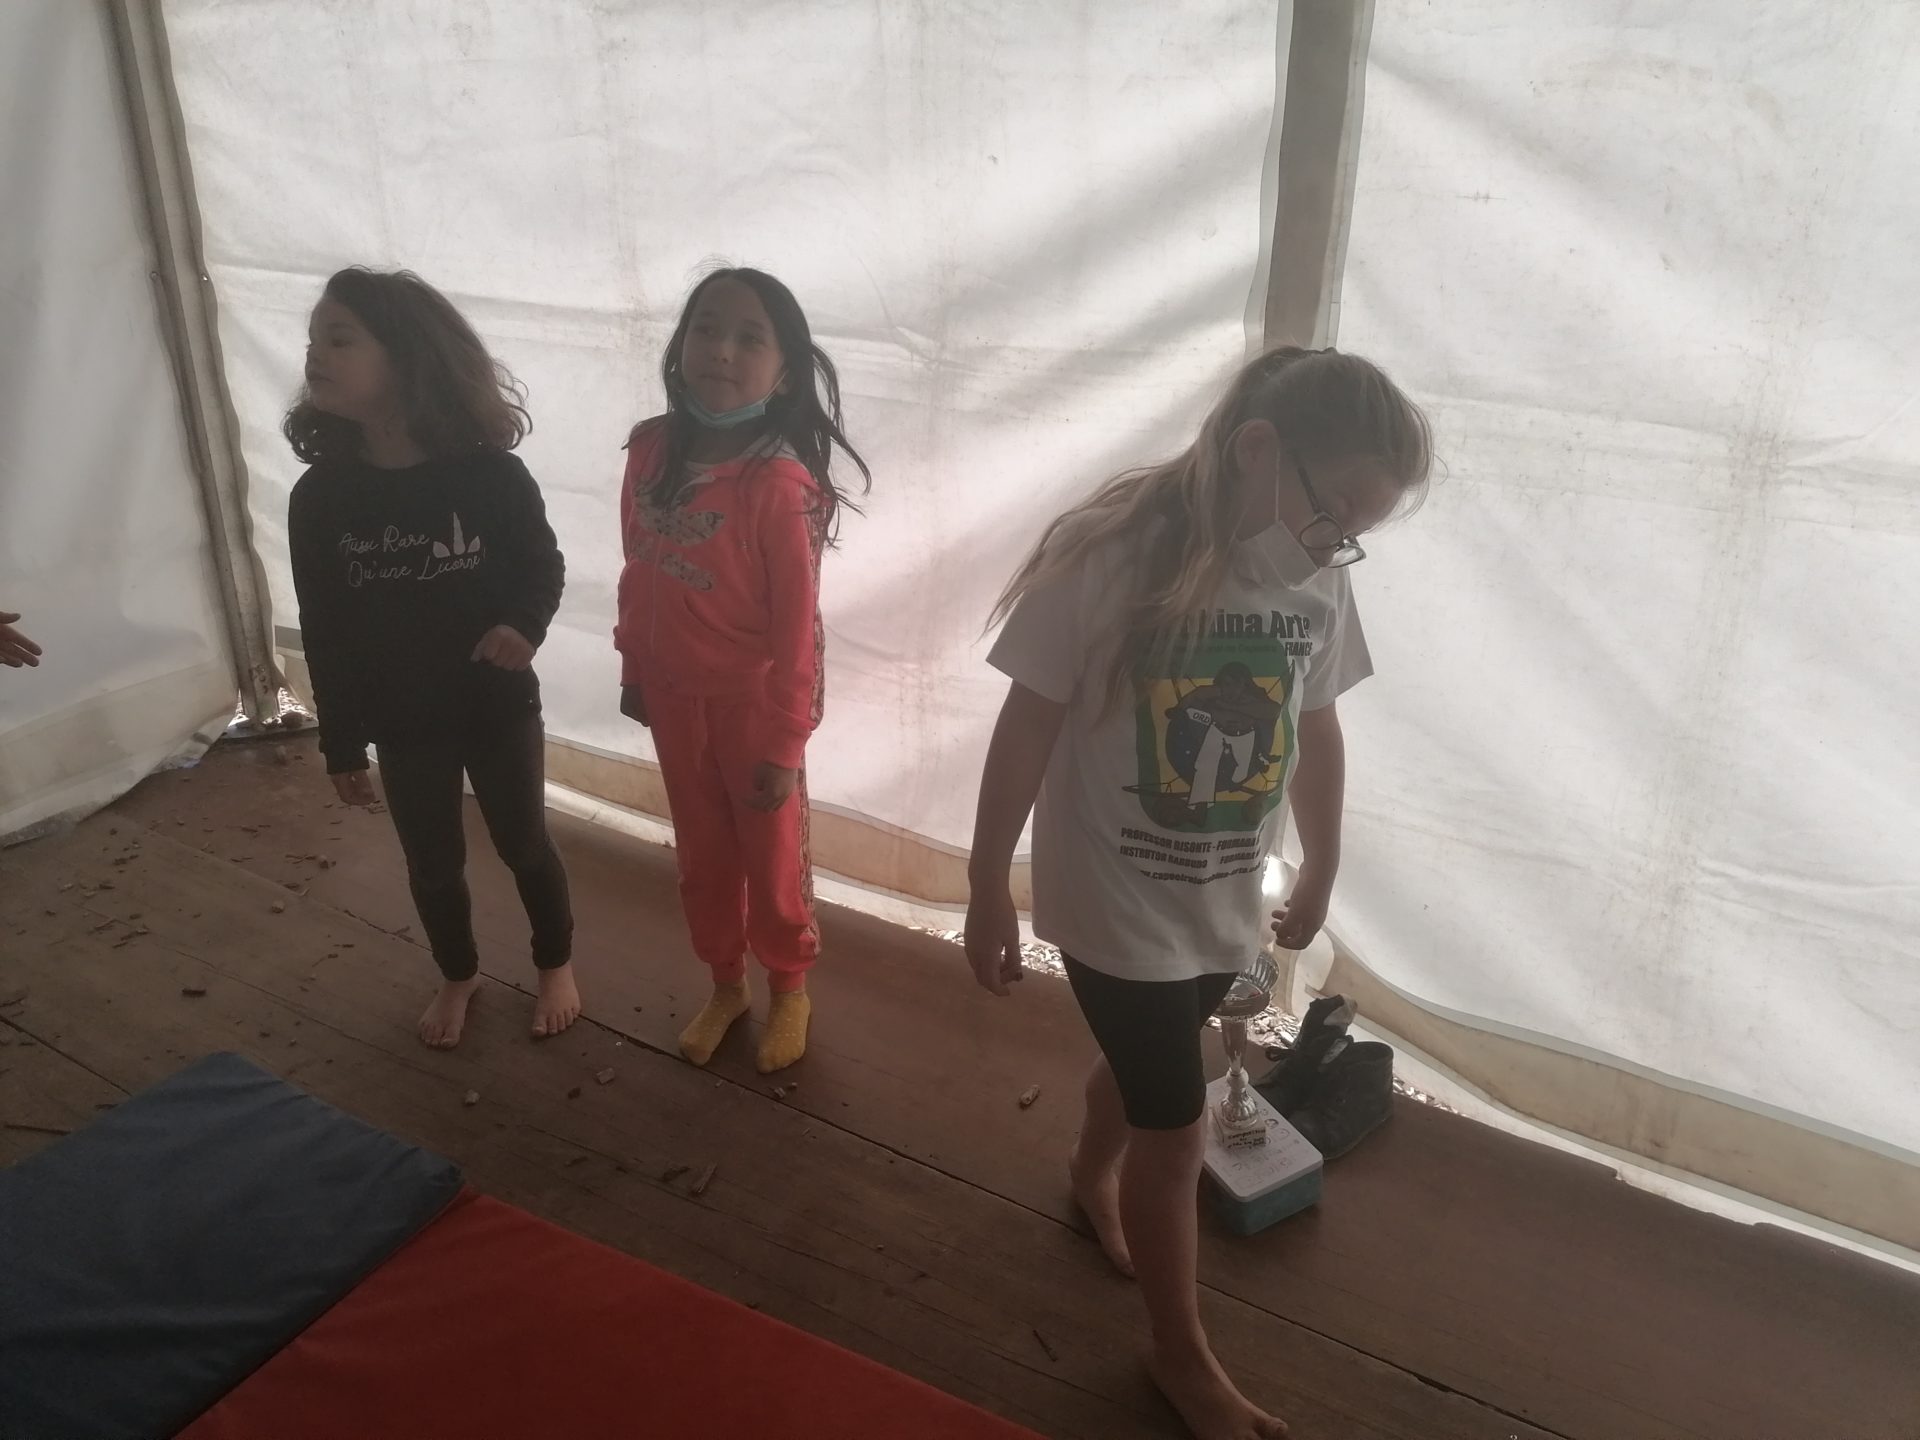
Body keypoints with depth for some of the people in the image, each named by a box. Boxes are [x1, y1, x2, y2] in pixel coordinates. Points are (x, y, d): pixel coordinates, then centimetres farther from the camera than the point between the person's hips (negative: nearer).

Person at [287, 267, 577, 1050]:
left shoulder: (490, 474, -17)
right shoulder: (319, 497, -10)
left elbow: (543, 565, -2)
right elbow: (324, 630, -3)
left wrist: (525, 624, -25)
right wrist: (342, 744, 1)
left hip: (499, 708, -2)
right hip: (402, 722, 2)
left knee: (525, 845, 16)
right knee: (432, 864, 18)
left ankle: (556, 965, 41)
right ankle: (457, 977, 45)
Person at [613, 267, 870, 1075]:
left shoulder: (780, 483, -23)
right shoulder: (651, 450, -6)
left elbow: (796, 626, -19)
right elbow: (638, 574, 5)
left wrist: (784, 743, -16)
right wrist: (632, 668, 12)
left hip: (752, 705, -5)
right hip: (674, 697, 5)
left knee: (772, 859, 15)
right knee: (701, 855, 21)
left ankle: (789, 989, 39)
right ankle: (725, 984, 43)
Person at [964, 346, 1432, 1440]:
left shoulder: (1318, 584, -7)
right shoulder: (1107, 555, -23)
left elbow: (1317, 730, 7)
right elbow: (1029, 730, -17)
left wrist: (1322, 877, 17)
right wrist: (989, 891, -11)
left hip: (1225, 905, 5)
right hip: (1117, 906, -5)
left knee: (1148, 1067, 26)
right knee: (1176, 1132, 5)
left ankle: (1094, 1175, 59)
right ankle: (1183, 1352, 30)